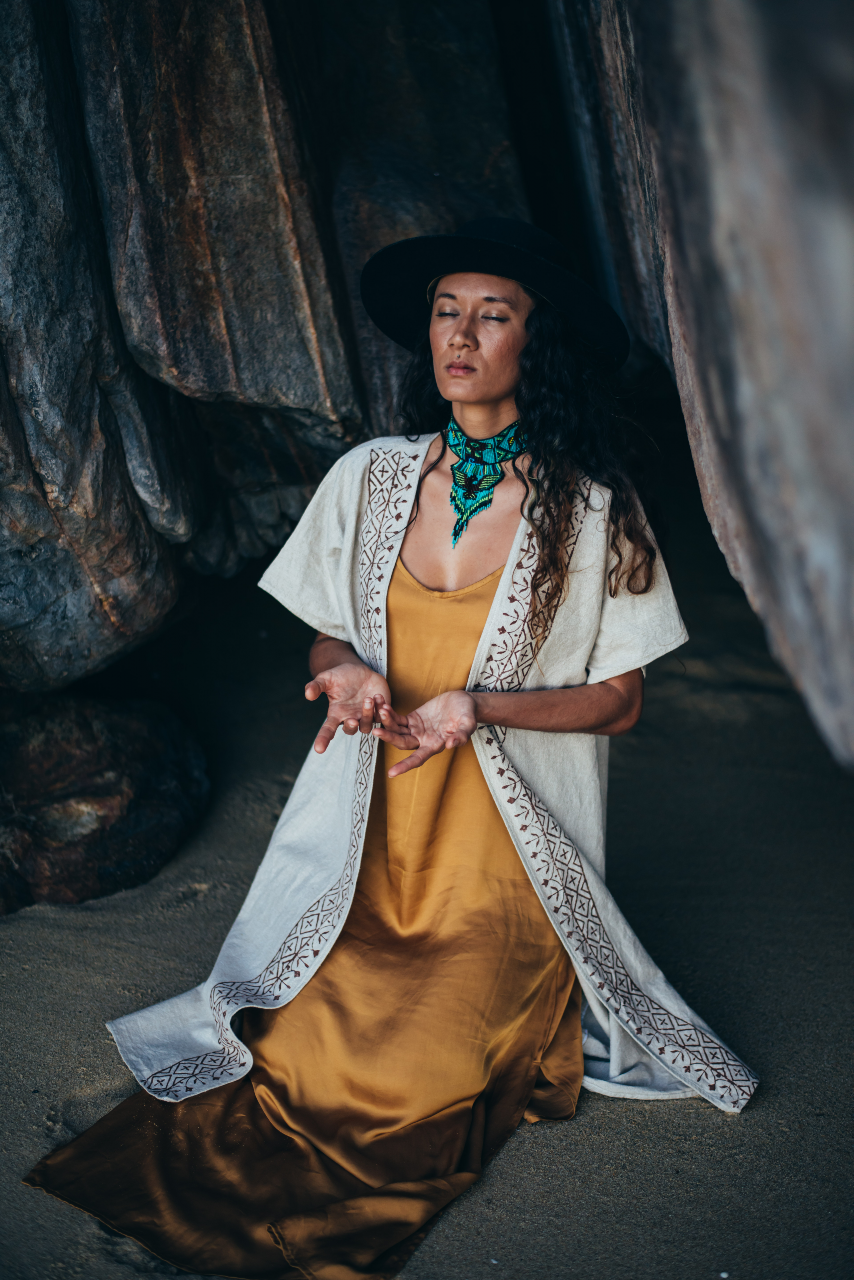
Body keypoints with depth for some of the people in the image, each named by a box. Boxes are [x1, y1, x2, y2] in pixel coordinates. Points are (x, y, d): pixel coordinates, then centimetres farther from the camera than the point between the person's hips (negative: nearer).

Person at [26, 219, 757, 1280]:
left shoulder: (588, 506, -8)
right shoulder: (370, 478, 0)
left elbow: (618, 701, -4)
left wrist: (475, 706, -20)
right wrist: (350, 673, -14)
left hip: (505, 864, -3)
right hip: (371, 841, 3)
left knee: (417, 1087, -9)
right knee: (292, 1056, -6)